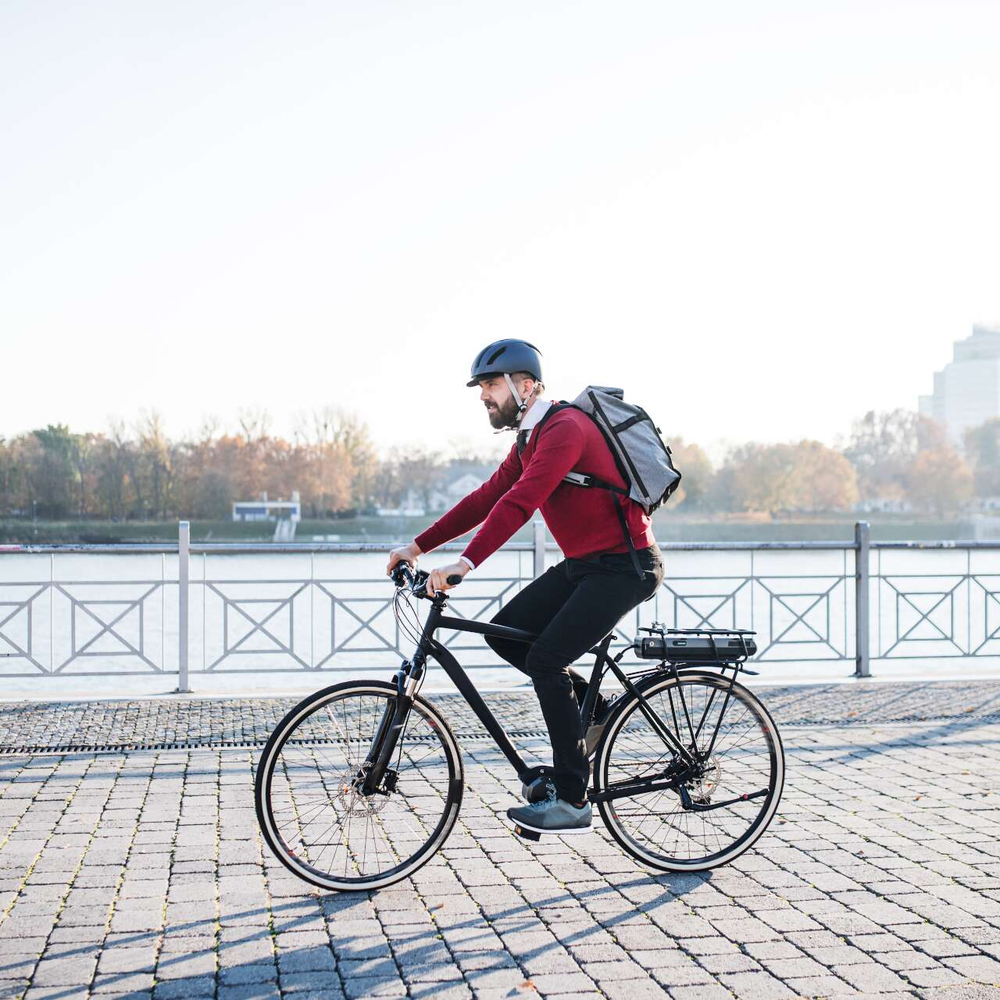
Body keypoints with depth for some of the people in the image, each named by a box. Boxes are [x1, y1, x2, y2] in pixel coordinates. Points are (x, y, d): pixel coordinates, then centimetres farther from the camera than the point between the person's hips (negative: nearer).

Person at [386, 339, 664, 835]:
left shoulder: (565, 428, -20)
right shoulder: (529, 439, 12)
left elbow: (520, 501, -32)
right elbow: (488, 497, 13)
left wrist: (466, 561, -39)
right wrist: (419, 545, 7)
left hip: (624, 566, -9)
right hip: (582, 563, 9)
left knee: (545, 659, -18)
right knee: (505, 633, -1)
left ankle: (572, 801, -10)